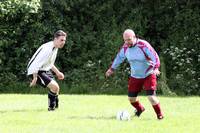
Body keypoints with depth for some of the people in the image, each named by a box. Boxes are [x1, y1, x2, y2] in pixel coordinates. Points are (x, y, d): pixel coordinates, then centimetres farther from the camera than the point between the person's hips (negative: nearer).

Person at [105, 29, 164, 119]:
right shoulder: (125, 47, -4)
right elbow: (119, 57, 15)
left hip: (148, 75, -6)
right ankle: (139, 109, 41)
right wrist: (112, 69, 23)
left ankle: (159, 114, 6)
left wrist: (156, 68, -40)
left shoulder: (143, 45, -23)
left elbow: (155, 57, -24)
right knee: (131, 97, 8)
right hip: (135, 76, 6)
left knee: (151, 97, -17)